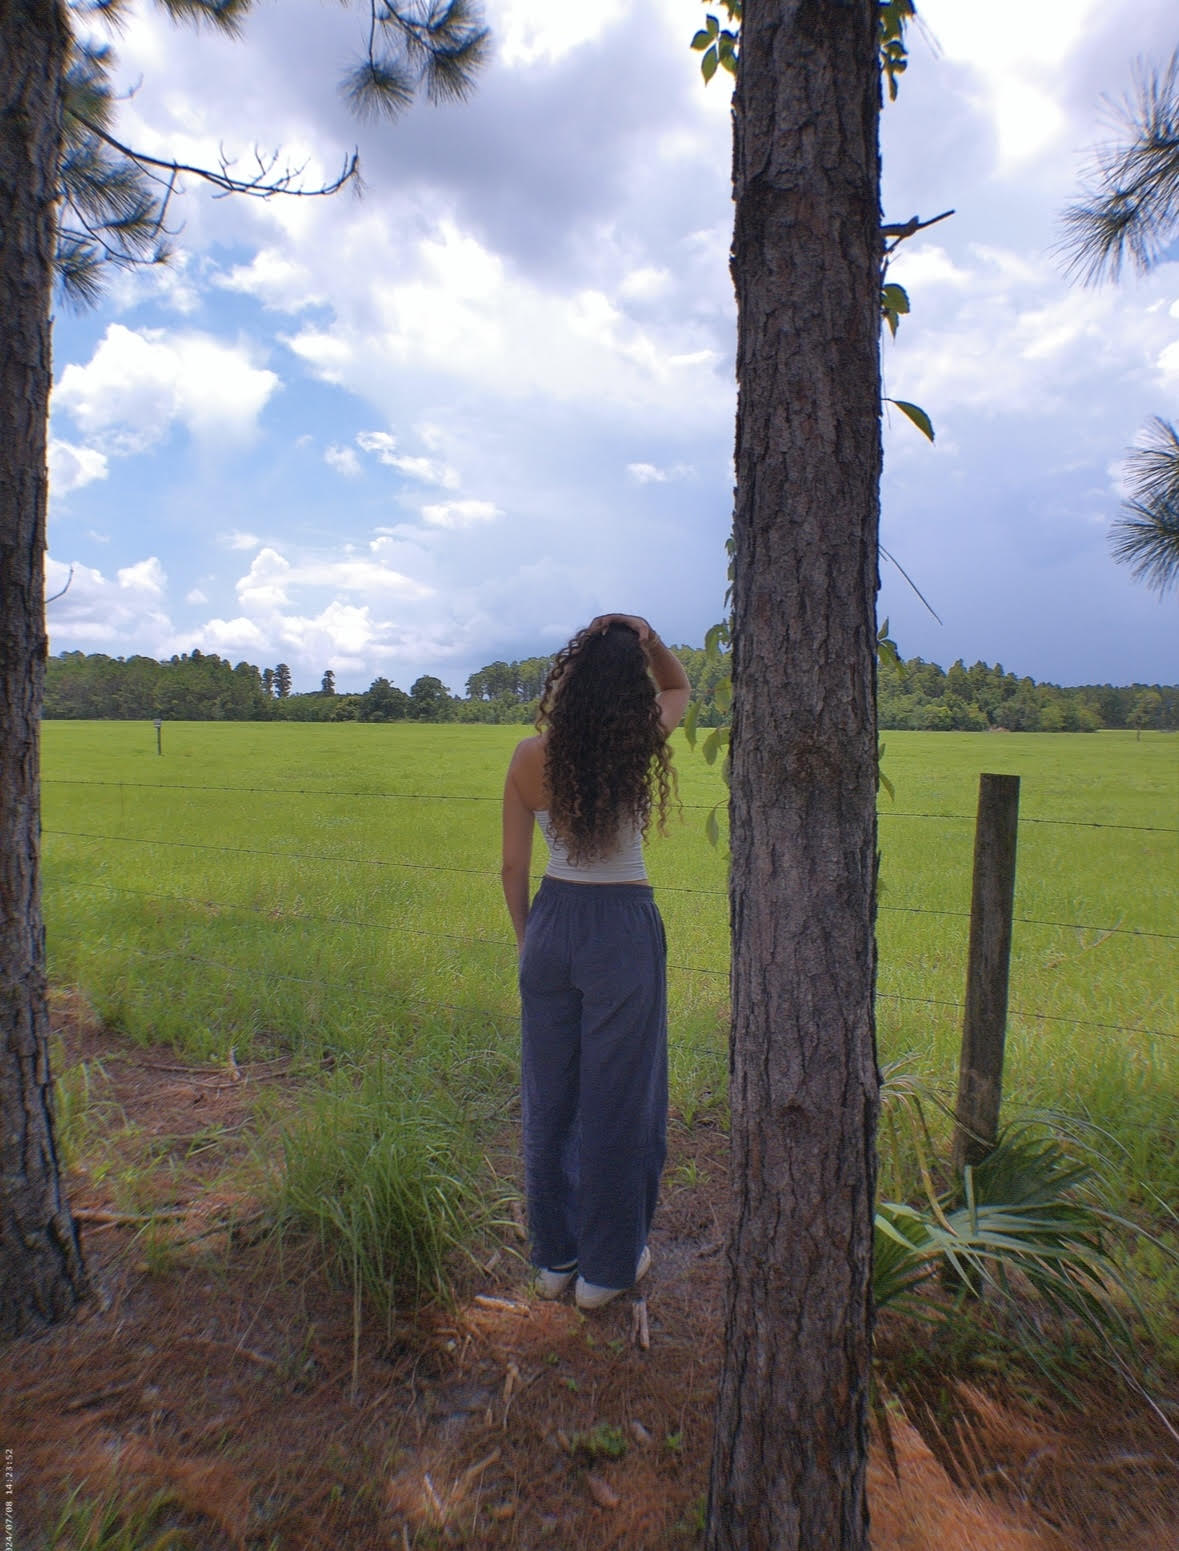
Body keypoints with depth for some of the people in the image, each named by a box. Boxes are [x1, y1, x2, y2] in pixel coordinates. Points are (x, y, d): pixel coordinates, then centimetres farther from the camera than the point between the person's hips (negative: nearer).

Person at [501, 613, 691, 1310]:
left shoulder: (530, 757, -7)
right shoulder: (638, 745, -12)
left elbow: (513, 868, 0)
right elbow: (681, 689, 10)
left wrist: (527, 937, 14)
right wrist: (650, 640, -7)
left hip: (552, 922, 3)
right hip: (624, 927, -3)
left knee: (550, 1097, 17)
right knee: (618, 1098, 12)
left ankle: (555, 1255, 34)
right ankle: (607, 1265, 28)